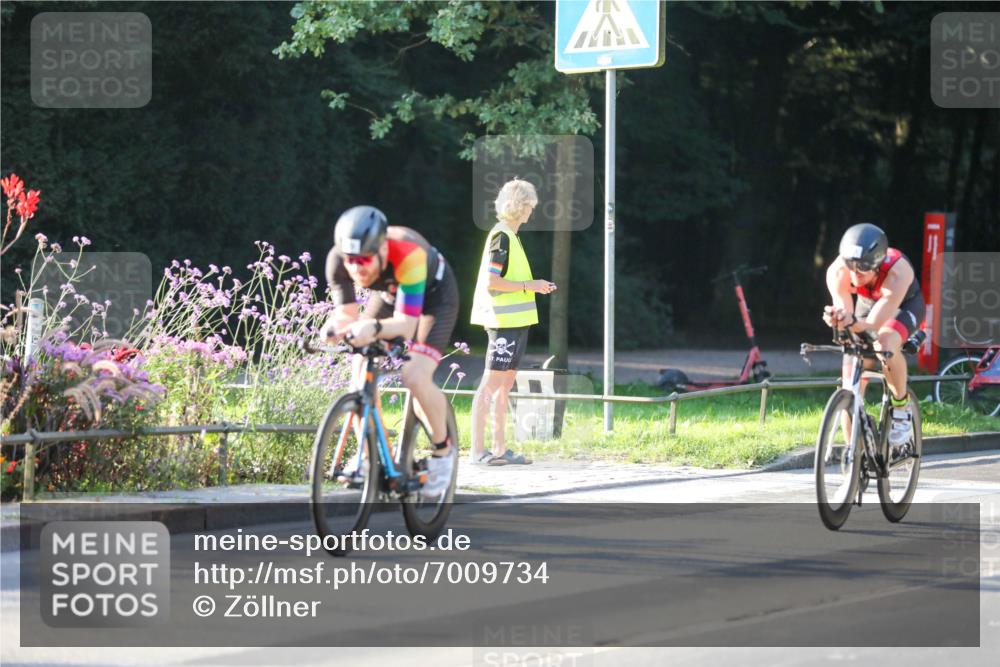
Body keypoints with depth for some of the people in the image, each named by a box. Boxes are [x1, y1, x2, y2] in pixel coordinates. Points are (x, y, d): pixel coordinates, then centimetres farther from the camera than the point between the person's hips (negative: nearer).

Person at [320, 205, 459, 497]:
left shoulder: (408, 254, -42)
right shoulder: (338, 260, -29)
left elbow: (406, 323, -43)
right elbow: (347, 312, -24)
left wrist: (374, 328, -63)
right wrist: (336, 326, -48)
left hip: (433, 294, -5)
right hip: (389, 294, 5)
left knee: (415, 378, -22)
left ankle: (443, 450, 2)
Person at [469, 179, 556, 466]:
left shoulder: (510, 236, 17)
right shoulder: (502, 237, -13)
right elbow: (490, 282, -20)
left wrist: (535, 287, 14)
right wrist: (529, 286, -16)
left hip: (515, 321, 10)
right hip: (503, 321, -10)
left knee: (505, 385, 11)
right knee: (491, 383, -9)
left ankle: (499, 448, 14)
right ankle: (477, 450, -8)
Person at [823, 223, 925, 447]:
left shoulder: (897, 271, -41)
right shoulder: (838, 271, -31)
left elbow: (873, 325, -45)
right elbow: (844, 309, -35)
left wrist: (853, 323, -67)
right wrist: (836, 319, -60)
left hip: (904, 305, -4)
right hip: (867, 305, 4)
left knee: (886, 344, -38)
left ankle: (902, 406, -13)